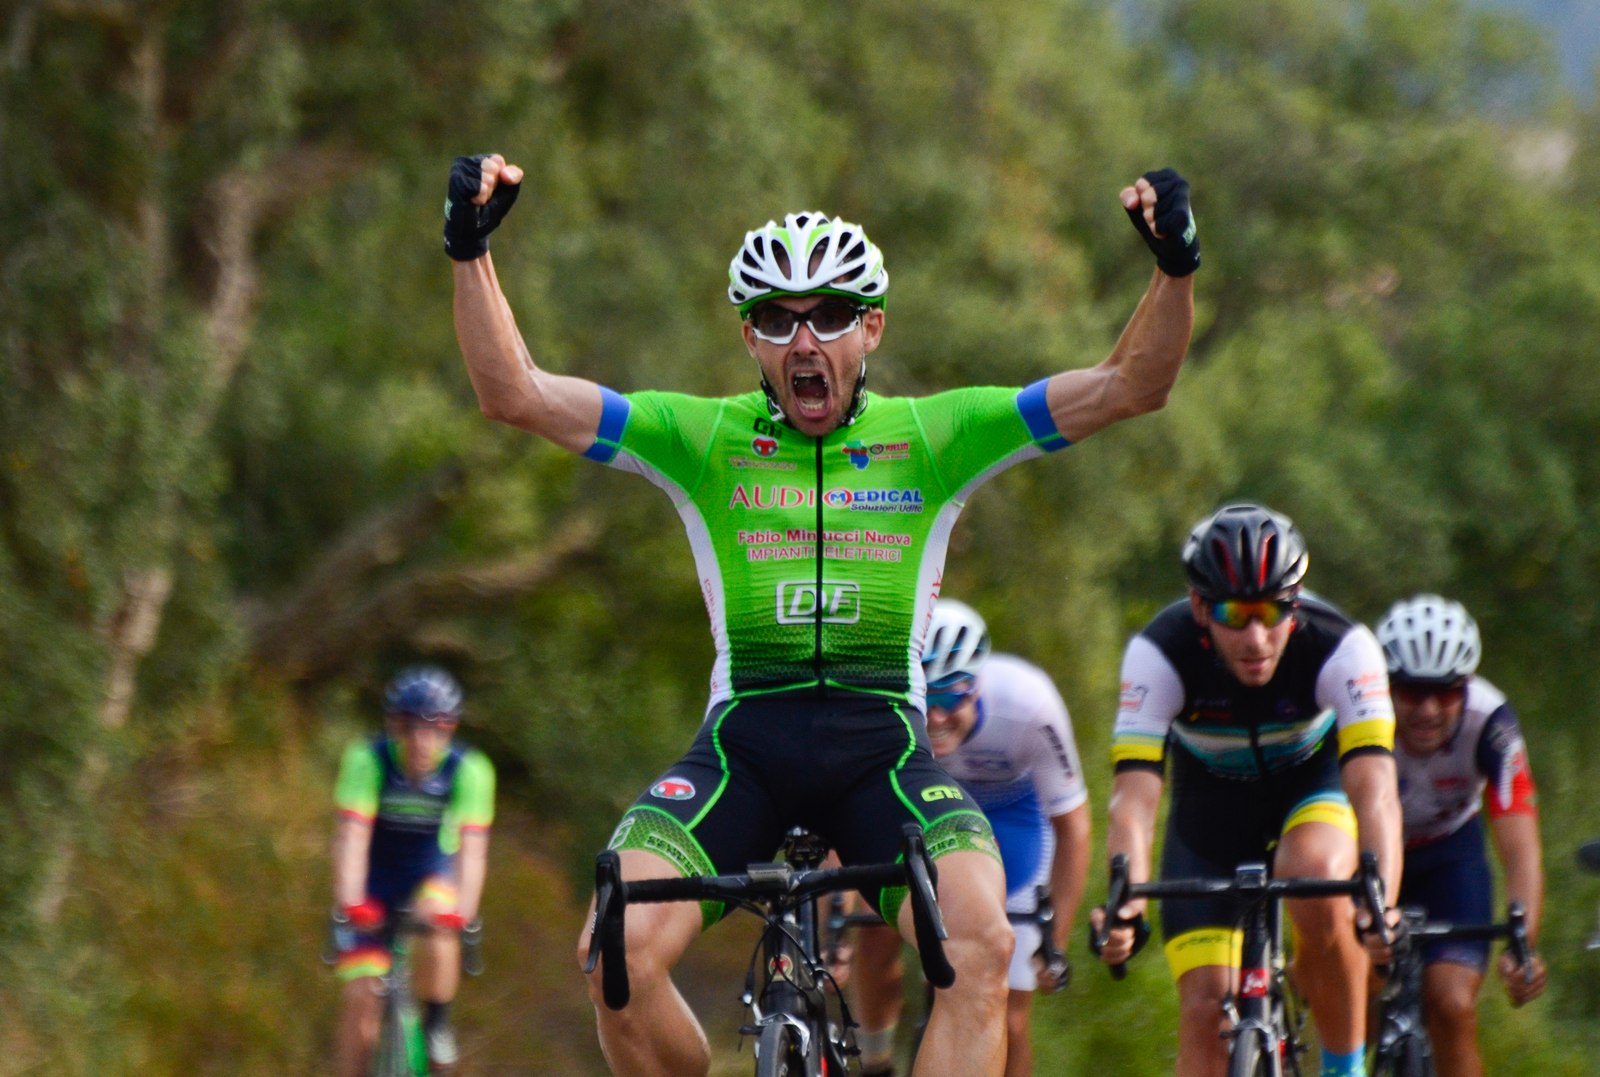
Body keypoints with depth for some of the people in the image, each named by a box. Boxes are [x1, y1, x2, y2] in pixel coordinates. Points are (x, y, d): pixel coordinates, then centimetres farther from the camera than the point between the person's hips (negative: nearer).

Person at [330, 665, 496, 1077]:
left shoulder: (470, 770, -23)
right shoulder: (366, 761, -25)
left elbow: (472, 847, -29)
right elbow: (351, 837, -32)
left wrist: (463, 908, -45)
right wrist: (350, 903, -46)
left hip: (431, 875, 0)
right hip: (374, 883, 0)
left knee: (440, 933, -32)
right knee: (361, 996, -10)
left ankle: (437, 1024, -8)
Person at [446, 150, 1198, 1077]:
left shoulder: (932, 437, 4)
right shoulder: (703, 439, 4)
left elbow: (1132, 384, -2)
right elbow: (515, 393, -3)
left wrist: (1175, 267, -18)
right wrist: (471, 252, -15)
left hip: (881, 741, 0)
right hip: (743, 741, 1)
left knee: (982, 945, -28)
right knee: (618, 953, -22)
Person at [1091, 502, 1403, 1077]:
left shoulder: (1341, 647, -32)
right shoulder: (1159, 653, -31)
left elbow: (1375, 790, -41)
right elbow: (1133, 797, -37)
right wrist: (1124, 900, -56)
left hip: (1312, 785, -1)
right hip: (1210, 808, 1)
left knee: (1318, 880, -34)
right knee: (1206, 1004, -9)